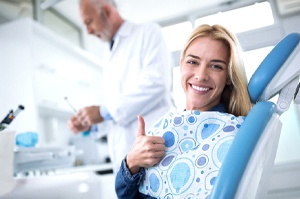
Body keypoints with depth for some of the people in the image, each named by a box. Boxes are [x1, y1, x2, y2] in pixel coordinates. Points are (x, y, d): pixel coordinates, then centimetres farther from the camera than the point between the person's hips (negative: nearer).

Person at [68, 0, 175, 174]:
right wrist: (91, 123, 7)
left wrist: (104, 111, -13)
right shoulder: (110, 55, 22)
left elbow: (156, 82, -16)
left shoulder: (148, 31, 0)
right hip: (125, 152, 7)